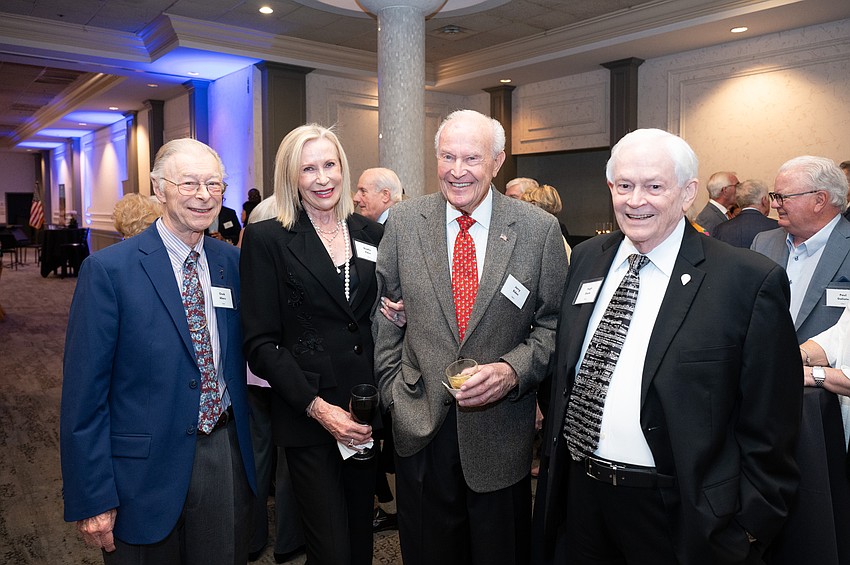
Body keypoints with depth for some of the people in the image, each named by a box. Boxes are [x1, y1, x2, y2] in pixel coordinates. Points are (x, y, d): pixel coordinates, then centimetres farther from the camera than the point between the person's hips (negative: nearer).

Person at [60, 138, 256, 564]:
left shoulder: (231, 260, 2)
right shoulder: (108, 269, -13)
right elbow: (84, 393, -12)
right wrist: (92, 499, -11)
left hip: (227, 454, 4)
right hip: (147, 465, -4)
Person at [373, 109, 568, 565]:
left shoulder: (541, 229, -6)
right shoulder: (403, 221, -1)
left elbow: (554, 321, -1)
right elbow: (383, 314, 4)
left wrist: (513, 370, -16)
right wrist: (391, 387, 0)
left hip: (501, 431, -1)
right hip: (419, 423, 1)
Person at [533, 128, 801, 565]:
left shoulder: (751, 281, -13)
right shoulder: (585, 259, 2)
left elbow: (769, 426, -9)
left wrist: (750, 526, -7)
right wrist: (554, 456, 12)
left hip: (677, 512, -4)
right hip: (578, 494, 4)